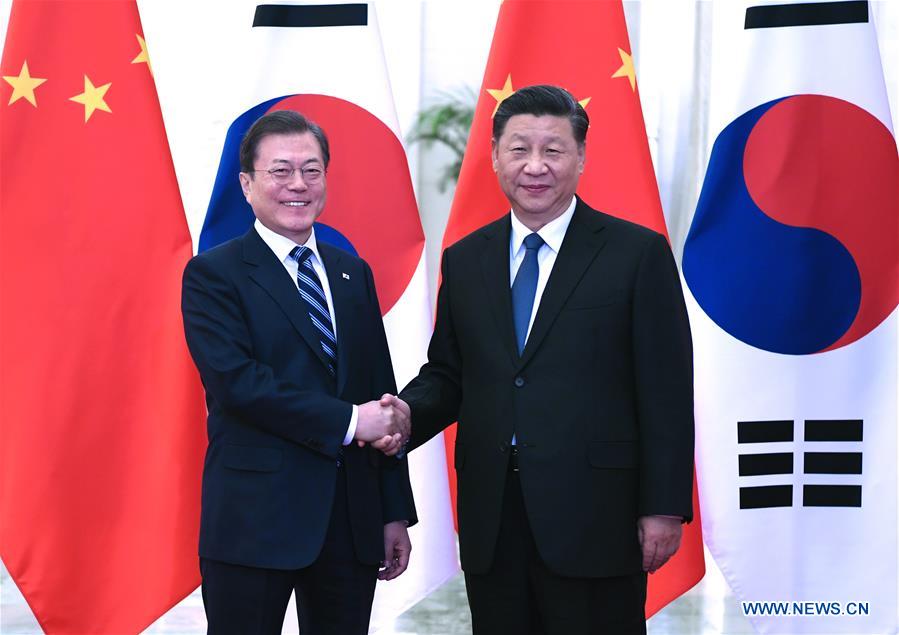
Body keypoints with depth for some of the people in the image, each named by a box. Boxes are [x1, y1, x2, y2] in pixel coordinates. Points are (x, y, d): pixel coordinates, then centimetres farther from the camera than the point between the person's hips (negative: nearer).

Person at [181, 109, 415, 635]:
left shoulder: (354, 274, 14)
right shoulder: (213, 275, -3)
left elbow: (381, 392, 13)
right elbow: (236, 380, -16)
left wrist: (396, 512, 10)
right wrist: (346, 421, -17)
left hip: (353, 520, 5)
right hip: (255, 519, -5)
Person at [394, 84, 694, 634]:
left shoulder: (638, 253, -2)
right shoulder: (465, 260, 12)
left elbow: (666, 392, -4)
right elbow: (447, 372, 16)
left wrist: (664, 507, -9)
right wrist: (408, 412, -6)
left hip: (595, 519, -4)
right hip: (491, 519, 4)